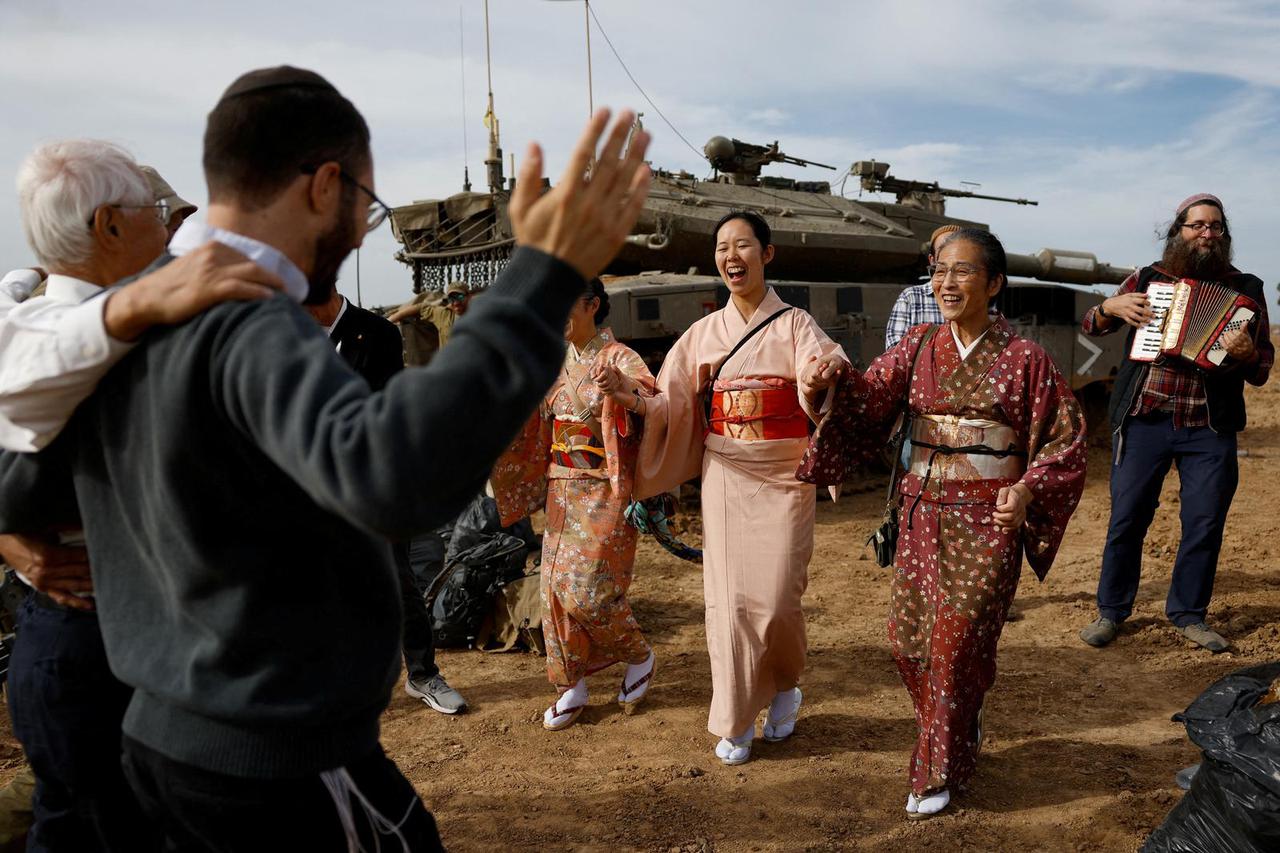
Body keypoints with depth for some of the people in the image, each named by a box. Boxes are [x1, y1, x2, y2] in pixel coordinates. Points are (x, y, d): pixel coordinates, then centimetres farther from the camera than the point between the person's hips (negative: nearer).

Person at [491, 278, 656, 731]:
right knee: (557, 585, 7)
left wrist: (622, 392, -43)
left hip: (603, 493, -7)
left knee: (586, 589, -9)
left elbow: (658, 410, -23)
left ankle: (639, 656, 18)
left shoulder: (620, 360, -8)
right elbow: (529, 422, 18)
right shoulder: (557, 365, 12)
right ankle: (572, 686, 20)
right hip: (562, 490, 7)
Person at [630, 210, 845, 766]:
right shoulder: (704, 333, 7)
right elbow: (669, 404, 6)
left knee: (775, 598, -3)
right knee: (729, 596, 3)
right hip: (725, 477, 2)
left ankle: (785, 687, 29)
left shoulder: (794, 325, -1)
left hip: (783, 477, -2)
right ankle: (737, 720, 20)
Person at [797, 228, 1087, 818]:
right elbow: (869, 401, -7)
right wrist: (835, 383, -27)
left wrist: (1028, 491, -21)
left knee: (957, 642, 2)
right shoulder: (918, 349, 4)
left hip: (987, 522, -4)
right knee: (909, 636, 10)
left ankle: (938, 771, 23)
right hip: (922, 514, 4)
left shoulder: (1023, 360, -6)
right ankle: (961, 731, 39)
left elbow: (1065, 443, -5)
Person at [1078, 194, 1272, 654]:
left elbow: (1262, 369, 5)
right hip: (1143, 422, -1)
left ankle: (1189, 614, 22)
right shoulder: (1147, 279, 7)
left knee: (1205, 524, 4)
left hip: (1210, 430, 1)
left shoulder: (1245, 289, 7)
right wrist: (1111, 307, -7)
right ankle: (1111, 611, 16)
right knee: (1126, 518, 3)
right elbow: (1090, 325, 14)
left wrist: (1248, 353, -17)